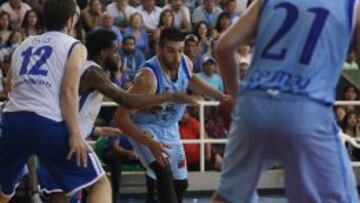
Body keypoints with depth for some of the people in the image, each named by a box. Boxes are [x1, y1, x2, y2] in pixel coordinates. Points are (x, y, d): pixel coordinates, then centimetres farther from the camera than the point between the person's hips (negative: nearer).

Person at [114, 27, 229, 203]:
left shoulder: (186, 63, -14)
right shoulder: (148, 76, -34)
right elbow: (121, 117, -33)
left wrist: (219, 96, 10)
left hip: (170, 128, 7)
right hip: (146, 128, -7)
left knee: (181, 183, 14)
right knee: (164, 173, -29)